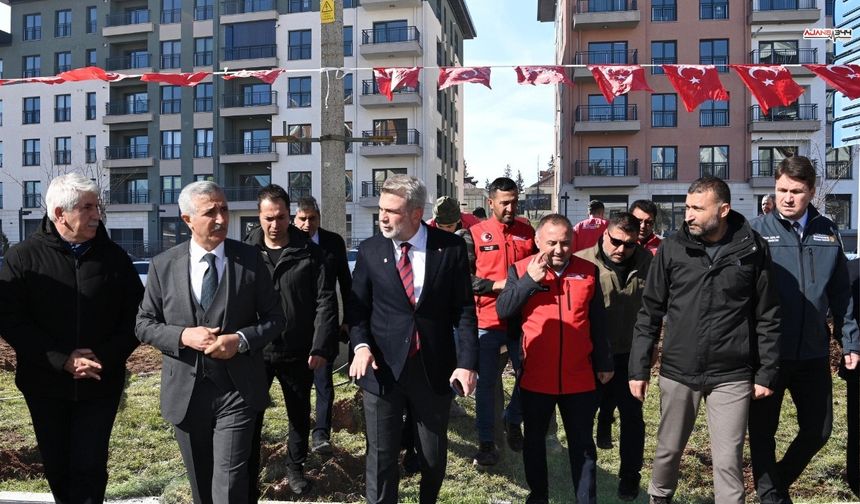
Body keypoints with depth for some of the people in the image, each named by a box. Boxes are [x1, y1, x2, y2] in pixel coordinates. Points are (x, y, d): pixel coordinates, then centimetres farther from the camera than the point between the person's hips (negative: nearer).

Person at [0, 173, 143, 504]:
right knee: (56, 465, 14)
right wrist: (62, 360, -16)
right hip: (45, 384, 1)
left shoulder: (114, 257, -1)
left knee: (90, 467, -1)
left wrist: (105, 358, -13)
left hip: (100, 385, 0)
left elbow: (135, 316, 1)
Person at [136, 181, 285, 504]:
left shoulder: (250, 259, -4)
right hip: (185, 392, 2)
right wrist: (183, 335, -15)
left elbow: (275, 318, 0)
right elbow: (144, 324, 3)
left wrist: (240, 339, -18)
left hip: (236, 391, -2)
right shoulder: (163, 265, -1)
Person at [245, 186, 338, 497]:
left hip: (298, 352, 0)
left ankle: (295, 467, 38)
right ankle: (247, 485, 20)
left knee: (300, 415, 16)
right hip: (254, 352, 0)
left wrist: (321, 347, -12)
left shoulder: (310, 253, -5)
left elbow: (325, 302, -6)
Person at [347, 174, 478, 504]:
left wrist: (467, 362, -10)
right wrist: (361, 345, -12)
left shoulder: (451, 247, -5)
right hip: (383, 368, 0)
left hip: (435, 368, 0)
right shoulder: (370, 250, 0)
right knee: (381, 455, 8)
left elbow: (464, 309, -3)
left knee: (435, 454, 16)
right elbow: (357, 306, 5)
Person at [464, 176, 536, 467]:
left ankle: (513, 421, 37)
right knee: (486, 382, 4)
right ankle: (486, 442, 17)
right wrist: (496, 285, -18)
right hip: (487, 320, -3)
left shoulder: (527, 232, 5)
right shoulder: (475, 235, -3)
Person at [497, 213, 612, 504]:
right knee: (534, 440, 16)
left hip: (579, 377, 1)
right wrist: (531, 279, -21)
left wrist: (604, 362, 11)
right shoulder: (521, 270, -3)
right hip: (536, 377, 0)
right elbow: (503, 310, -13)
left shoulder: (587, 271, 1)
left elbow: (598, 323, 8)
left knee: (582, 444, 12)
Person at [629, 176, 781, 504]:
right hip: (677, 372, 2)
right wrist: (639, 368, -2)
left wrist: (766, 372, 1)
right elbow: (650, 312, 0)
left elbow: (768, 317, 2)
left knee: (728, 460, 3)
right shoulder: (672, 248, -4)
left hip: (731, 376, -1)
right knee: (668, 450, 17)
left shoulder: (753, 249, -4)